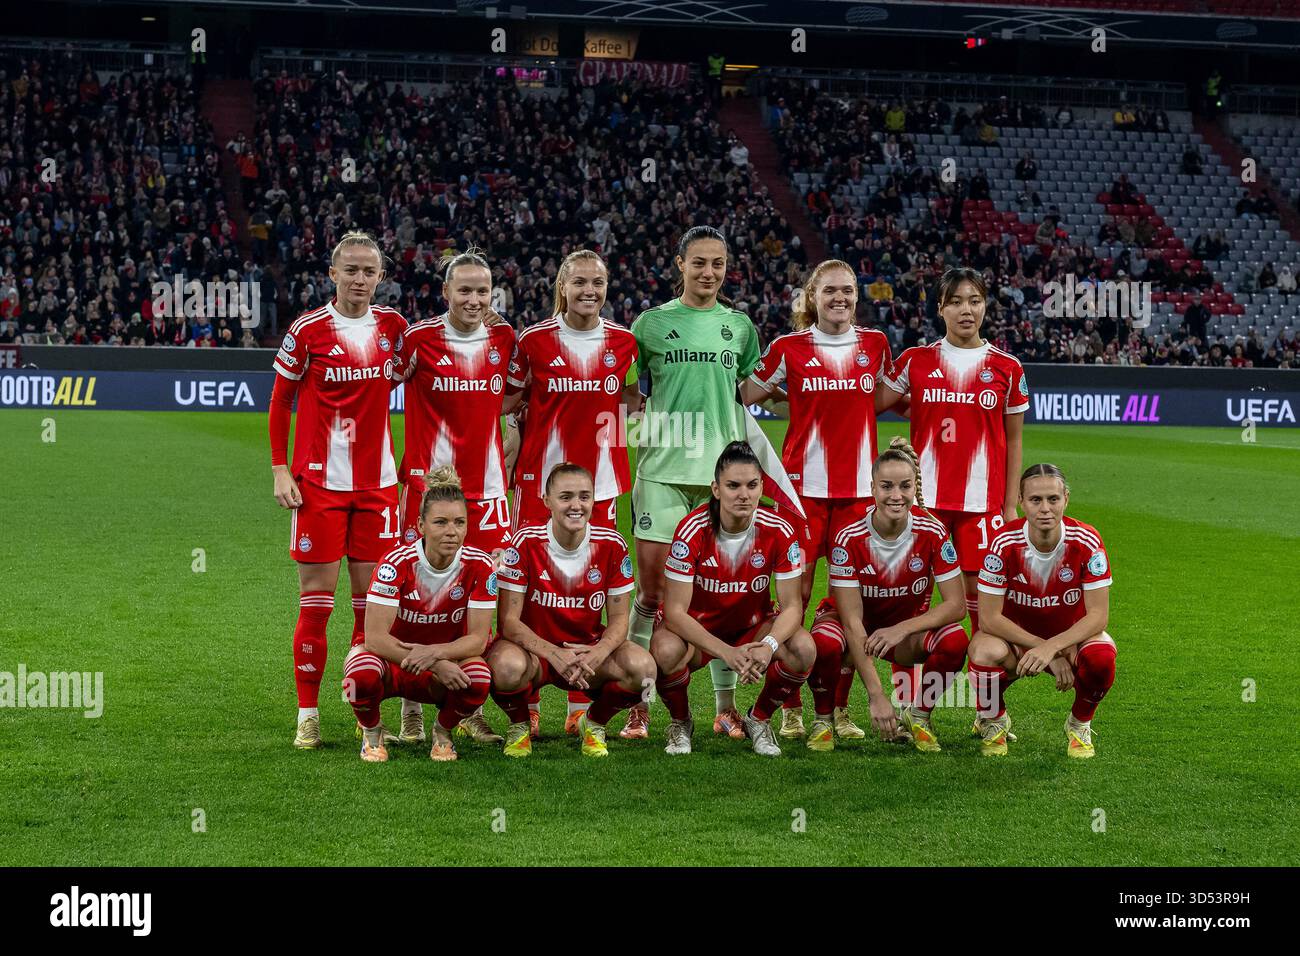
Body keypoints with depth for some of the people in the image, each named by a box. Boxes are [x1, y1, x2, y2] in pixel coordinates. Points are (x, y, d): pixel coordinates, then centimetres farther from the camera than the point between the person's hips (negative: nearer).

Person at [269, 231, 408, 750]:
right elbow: (280, 402, 2)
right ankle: (307, 716, 5)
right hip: (318, 482, -3)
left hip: (377, 482, 3)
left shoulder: (393, 326, 6)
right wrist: (280, 469, -6)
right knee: (315, 601, -2)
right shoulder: (307, 330, -4)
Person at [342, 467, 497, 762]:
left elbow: (478, 639, -14)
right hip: (391, 661, -2)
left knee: (479, 677, -32)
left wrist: (434, 653, -34)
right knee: (363, 673, -37)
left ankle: (442, 733, 2)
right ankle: (371, 734, -1)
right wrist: (438, 667, -34)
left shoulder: (479, 566, -15)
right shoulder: (398, 563, -22)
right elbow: (375, 637, -25)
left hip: (447, 663, 2)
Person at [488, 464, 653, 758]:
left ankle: (593, 724, 6)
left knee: (642, 666, -27)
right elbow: (508, 620, -15)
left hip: (589, 652, 2)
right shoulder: (526, 543, -16)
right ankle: (519, 727, -1)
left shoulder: (611, 544, -9)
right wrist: (553, 654, -32)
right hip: (535, 648, -2)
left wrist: (599, 653, -27)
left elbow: (619, 618, -4)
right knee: (508, 665, -38)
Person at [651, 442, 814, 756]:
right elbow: (675, 611, -25)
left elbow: (791, 607, -15)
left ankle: (758, 719, 2)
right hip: (696, 628, -2)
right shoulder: (693, 531, -24)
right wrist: (726, 652, -39)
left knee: (804, 648, -28)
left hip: (753, 627, 2)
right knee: (666, 650, -37)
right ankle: (681, 722, -2)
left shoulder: (780, 532, -18)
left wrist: (767, 646, -37)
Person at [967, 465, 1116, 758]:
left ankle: (1079, 725, 0)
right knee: (984, 651, -35)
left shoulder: (1086, 541, -20)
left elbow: (1098, 616, -20)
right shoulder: (1005, 543, -21)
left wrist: (1052, 646, -35)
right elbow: (989, 617, -20)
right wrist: (1046, 651, -26)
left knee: (1101, 656, -34)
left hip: (1071, 636, 1)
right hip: (1015, 634, 0)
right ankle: (994, 722, 0)